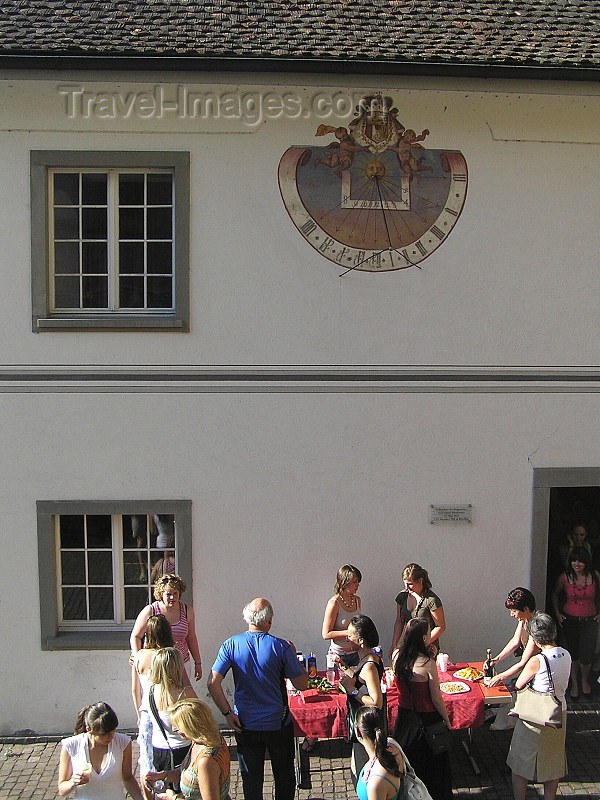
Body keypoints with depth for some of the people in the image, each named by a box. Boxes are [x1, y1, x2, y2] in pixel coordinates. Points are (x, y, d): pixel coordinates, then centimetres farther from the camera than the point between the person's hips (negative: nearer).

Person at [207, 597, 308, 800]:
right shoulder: (281, 647, -15)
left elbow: (213, 684, -15)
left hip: (245, 724, 1)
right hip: (278, 724, -1)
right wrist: (293, 657, 4)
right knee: (284, 776, 20)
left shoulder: (231, 645, -11)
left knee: (251, 778, 17)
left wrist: (228, 713, -6)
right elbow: (302, 684, -9)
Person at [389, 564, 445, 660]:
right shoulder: (402, 596, 4)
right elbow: (399, 622, 13)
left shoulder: (432, 600, -14)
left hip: (428, 648, -5)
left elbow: (441, 627, -8)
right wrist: (394, 644, 7)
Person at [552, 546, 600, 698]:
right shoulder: (565, 577, -8)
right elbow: (555, 594, 8)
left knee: (587, 655, -3)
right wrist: (557, 614, 3)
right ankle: (574, 683, 29)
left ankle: (585, 680, 26)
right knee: (572, 652, 11)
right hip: (569, 620, 1)